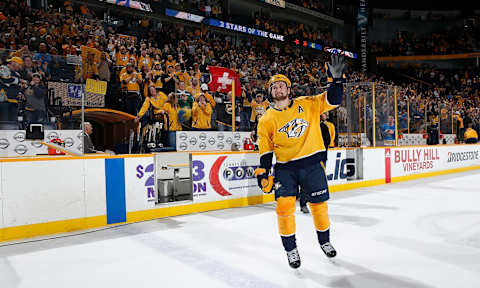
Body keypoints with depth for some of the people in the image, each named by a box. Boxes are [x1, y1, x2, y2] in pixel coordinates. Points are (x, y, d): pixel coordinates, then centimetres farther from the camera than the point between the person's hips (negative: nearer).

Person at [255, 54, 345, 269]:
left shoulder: (307, 105, 2)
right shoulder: (266, 120, 3)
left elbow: (332, 100, 0)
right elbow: (265, 150, 3)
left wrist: (336, 78, -14)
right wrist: (263, 173, -4)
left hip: (312, 163, 1)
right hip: (284, 167, 0)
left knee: (319, 203, 10)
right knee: (284, 205, -11)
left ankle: (324, 241, 35)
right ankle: (291, 249, 10)